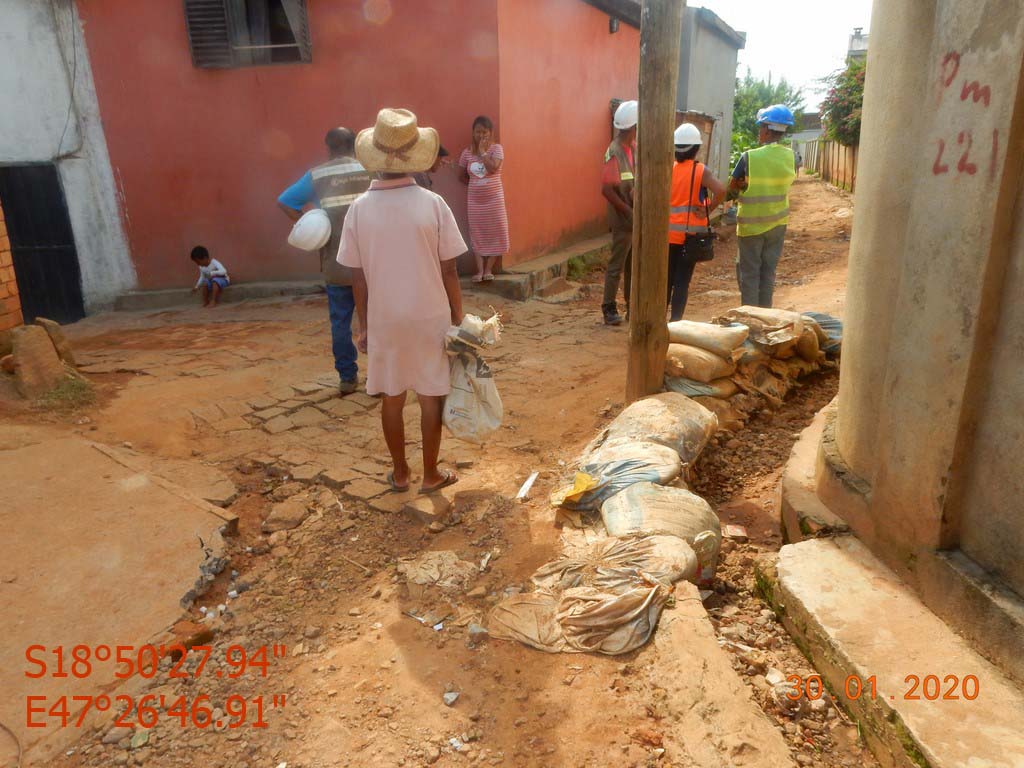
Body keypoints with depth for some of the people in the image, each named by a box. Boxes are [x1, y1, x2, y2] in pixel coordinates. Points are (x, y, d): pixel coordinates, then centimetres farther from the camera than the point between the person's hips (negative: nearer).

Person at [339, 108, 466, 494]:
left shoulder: (360, 208, -7)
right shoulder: (433, 204, -12)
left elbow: (358, 277, -2)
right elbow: (449, 271, -8)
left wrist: (364, 325, 10)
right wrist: (458, 318, 3)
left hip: (384, 319, 2)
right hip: (430, 317, -1)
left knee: (392, 398, 15)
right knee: (431, 397, 12)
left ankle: (400, 472, 28)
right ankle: (430, 474, 24)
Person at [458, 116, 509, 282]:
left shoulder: (496, 148, -4)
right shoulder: (467, 152, 3)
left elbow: (493, 168, -21)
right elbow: (461, 176, 11)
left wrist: (482, 152, -13)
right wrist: (474, 184, 1)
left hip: (494, 198, -2)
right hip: (474, 199, 2)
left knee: (495, 233, 0)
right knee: (477, 234, 2)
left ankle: (488, 269, 9)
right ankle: (480, 270, 6)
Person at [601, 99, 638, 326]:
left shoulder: (634, 147, 9)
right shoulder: (614, 152, -16)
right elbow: (607, 189, -22)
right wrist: (629, 212, -20)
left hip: (636, 216, 8)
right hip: (622, 219, -8)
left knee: (633, 264, 13)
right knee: (617, 265, -2)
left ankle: (632, 305, 22)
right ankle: (609, 308, 5)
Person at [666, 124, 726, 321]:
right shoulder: (701, 171, -9)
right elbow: (721, 191, -24)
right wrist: (708, 210, -8)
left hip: (668, 234, 3)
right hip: (690, 234, -3)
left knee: (666, 279, 15)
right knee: (682, 281, 3)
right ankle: (675, 322, 2)